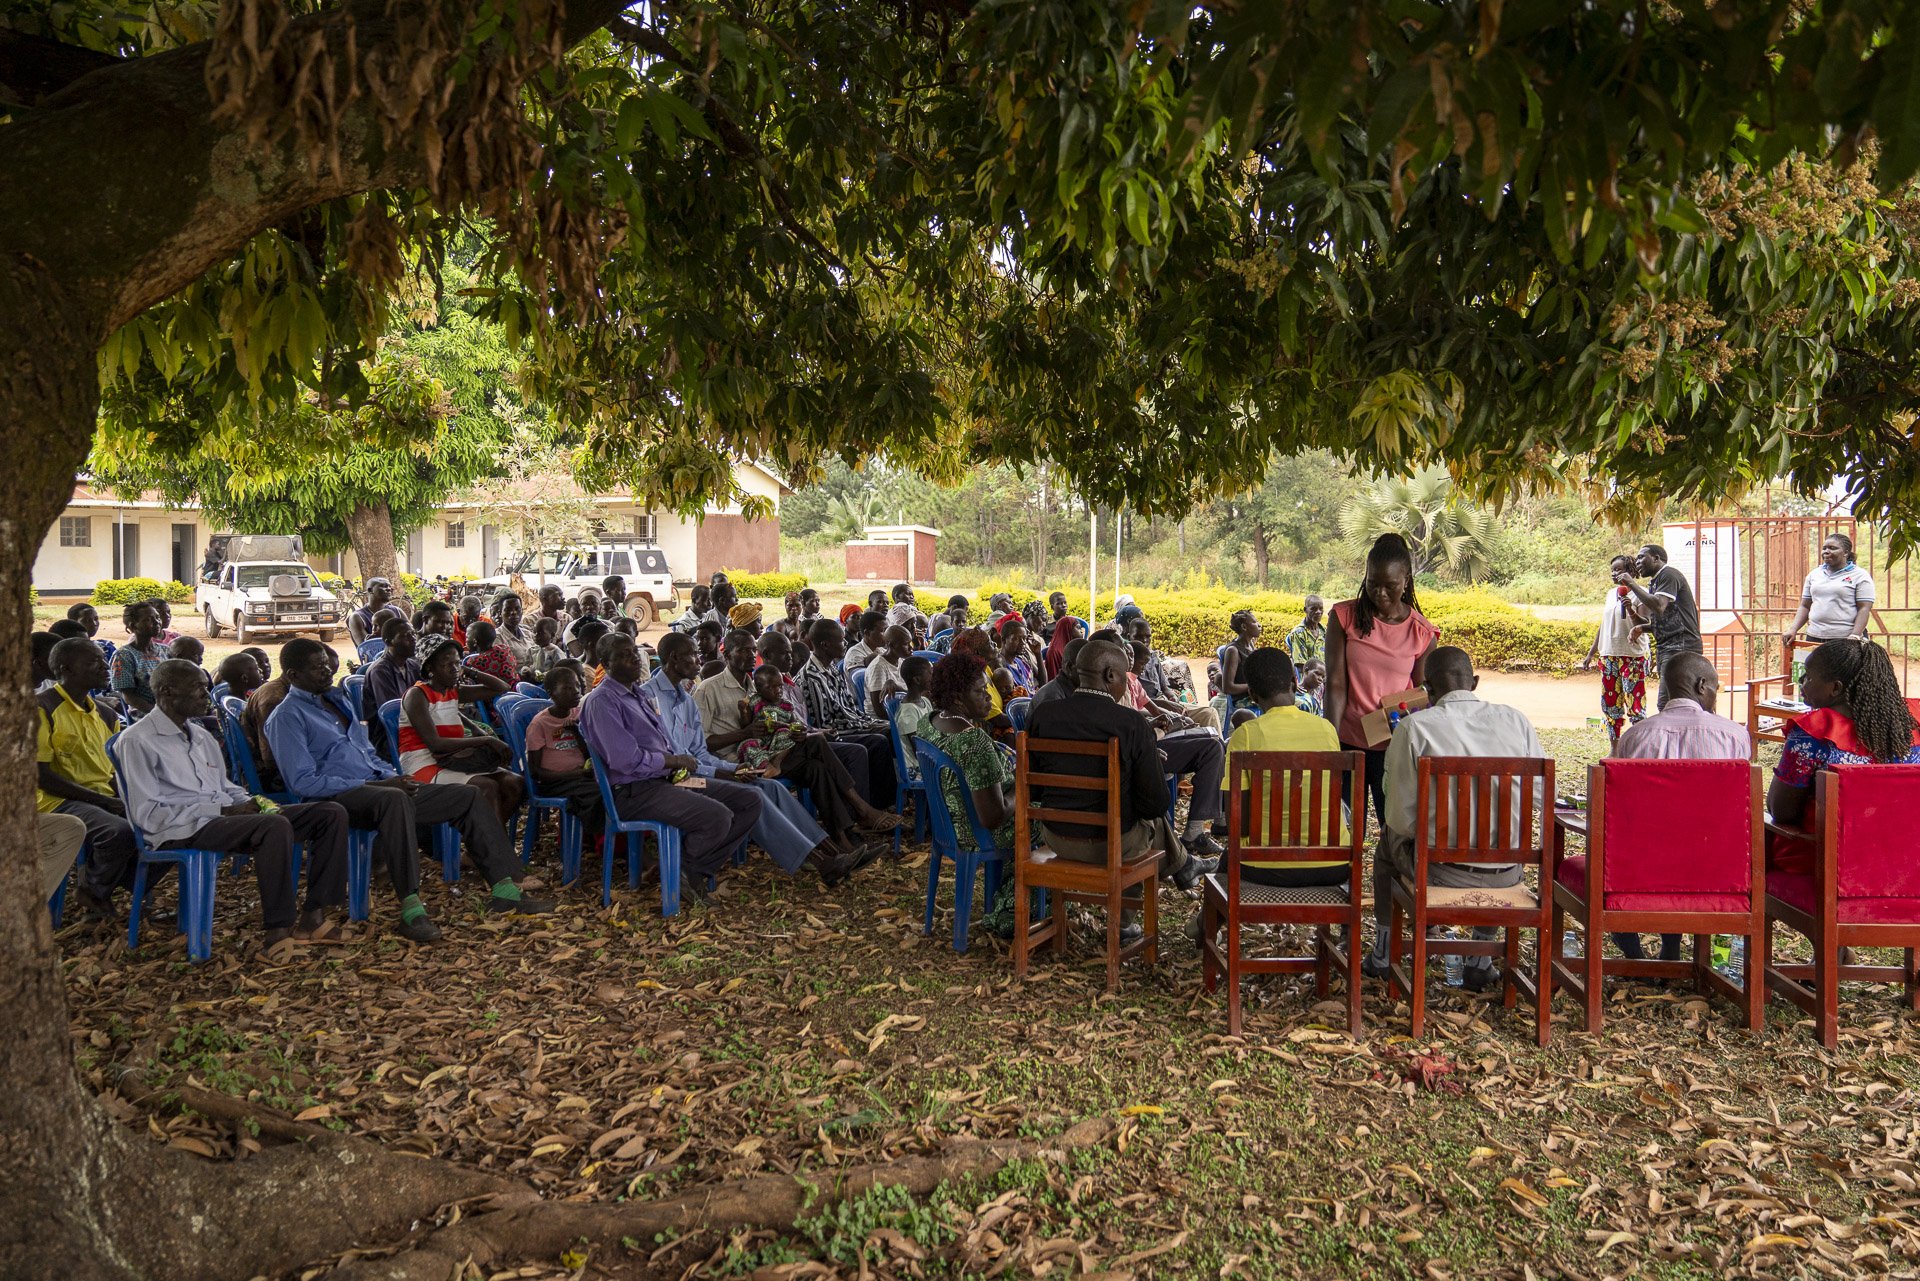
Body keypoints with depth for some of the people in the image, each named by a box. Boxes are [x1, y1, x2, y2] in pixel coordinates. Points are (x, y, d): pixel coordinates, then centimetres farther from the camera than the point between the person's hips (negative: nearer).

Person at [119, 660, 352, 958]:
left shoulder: (202, 737, 24)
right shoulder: (138, 740, -3)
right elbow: (147, 814, -11)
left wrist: (251, 803, 3)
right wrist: (222, 810, -16)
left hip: (221, 816, 9)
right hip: (183, 832, -9)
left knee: (331, 813, -7)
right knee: (275, 826, -37)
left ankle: (312, 916, -10)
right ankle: (278, 929, -30)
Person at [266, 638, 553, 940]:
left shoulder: (336, 698, 21)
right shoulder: (287, 717, -5)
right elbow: (303, 782, -15)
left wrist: (393, 776, 6)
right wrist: (373, 785, -18)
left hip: (376, 788, 9)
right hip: (336, 799, -9)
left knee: (466, 795, -2)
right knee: (394, 799, -42)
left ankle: (504, 889, -4)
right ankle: (411, 909, -45)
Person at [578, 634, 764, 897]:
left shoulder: (639, 694, 18)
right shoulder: (602, 701, -12)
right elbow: (627, 760, -22)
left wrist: (680, 763, 4)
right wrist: (675, 760, -10)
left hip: (668, 778, 10)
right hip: (635, 791, -10)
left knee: (751, 801, -1)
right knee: (717, 817, -29)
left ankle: (697, 869, 0)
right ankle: (680, 871, -2)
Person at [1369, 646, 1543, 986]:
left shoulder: (1414, 727, -10)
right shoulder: (1516, 721, 0)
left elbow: (1401, 819, -10)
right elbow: (1543, 800, 3)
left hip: (1441, 870, -3)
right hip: (1507, 876, 3)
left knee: (1388, 841, 30)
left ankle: (1381, 955, 41)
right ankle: (1482, 962, 41)